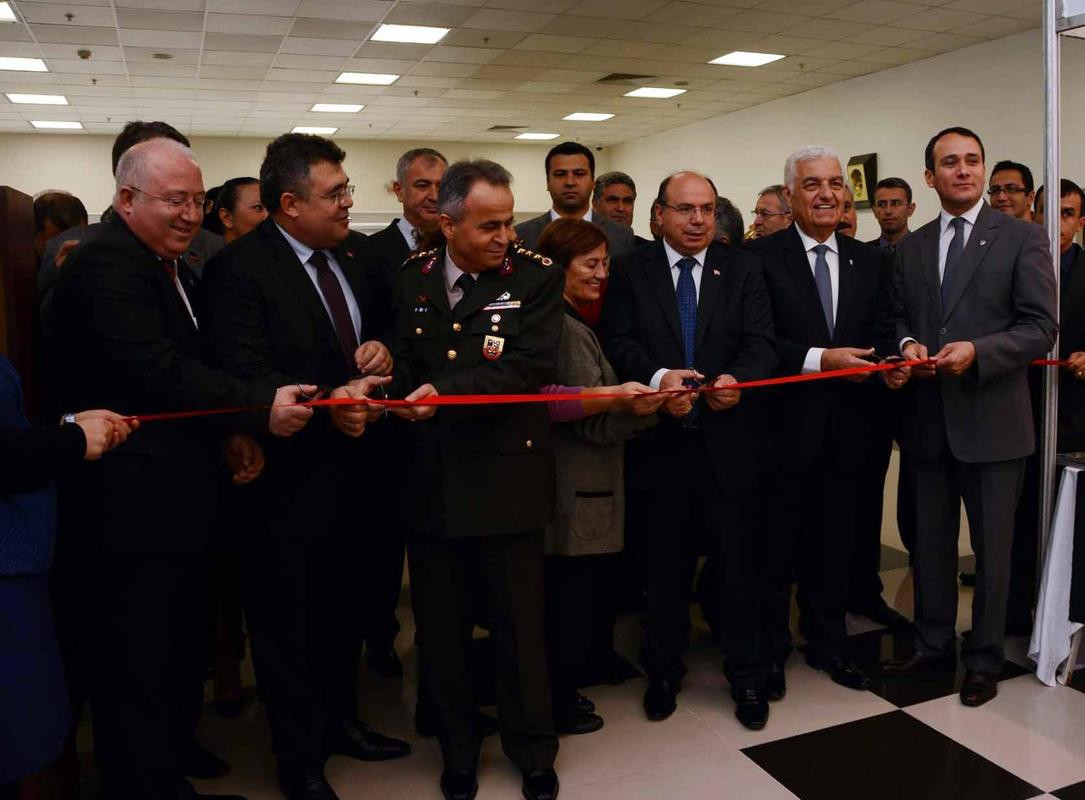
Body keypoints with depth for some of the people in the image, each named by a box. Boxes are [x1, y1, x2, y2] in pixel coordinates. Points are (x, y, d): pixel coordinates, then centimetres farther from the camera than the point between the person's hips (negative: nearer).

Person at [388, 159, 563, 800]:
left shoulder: (537, 276, -6)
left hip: (507, 480, -3)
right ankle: (459, 747, 38)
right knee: (443, 627, 15)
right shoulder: (410, 279, 6)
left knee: (520, 624, 10)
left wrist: (442, 394, -26)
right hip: (430, 479, 3)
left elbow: (529, 367, -18)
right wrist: (386, 381, -14)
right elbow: (402, 362, 6)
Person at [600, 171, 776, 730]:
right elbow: (618, 343, -7)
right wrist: (657, 378, -25)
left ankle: (746, 674, 26)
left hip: (728, 439, 0)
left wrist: (737, 378, -25)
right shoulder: (630, 271, 4)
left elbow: (761, 342, -4)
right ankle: (663, 670, 31)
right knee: (664, 564, 12)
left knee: (738, 564, 7)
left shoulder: (743, 269, 6)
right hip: (659, 441, 0)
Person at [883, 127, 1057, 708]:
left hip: (990, 420, -4)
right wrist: (907, 343, -7)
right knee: (930, 543, 15)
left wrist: (975, 350, -22)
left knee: (992, 547, 7)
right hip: (927, 419, 4)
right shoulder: (910, 248, 11)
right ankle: (933, 645, 31)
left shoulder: (1021, 238, -3)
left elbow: (1041, 327, -8)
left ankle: (984, 659, 24)